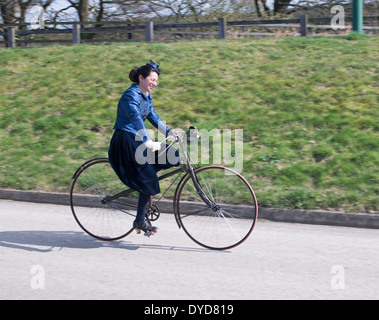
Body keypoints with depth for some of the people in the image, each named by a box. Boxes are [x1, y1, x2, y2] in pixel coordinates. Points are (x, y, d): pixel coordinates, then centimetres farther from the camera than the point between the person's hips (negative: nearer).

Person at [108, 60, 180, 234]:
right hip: (125, 142, -9)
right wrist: (148, 142, -44)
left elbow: (153, 116, 19)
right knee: (148, 180, -11)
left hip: (137, 141, 9)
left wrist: (169, 131, 6)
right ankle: (140, 221, 2)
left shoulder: (146, 96, 12)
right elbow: (136, 119, -32)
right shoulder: (131, 95, -18)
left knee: (171, 155, 2)